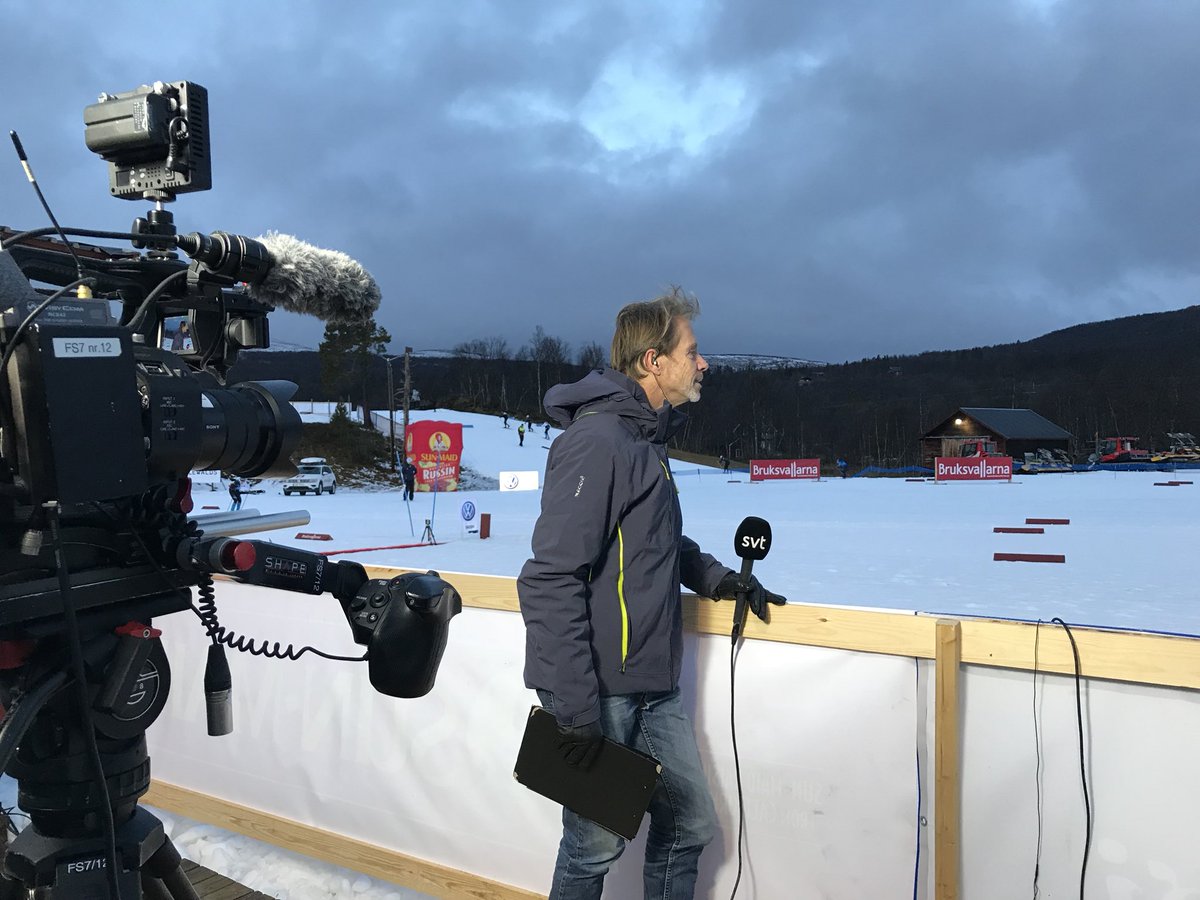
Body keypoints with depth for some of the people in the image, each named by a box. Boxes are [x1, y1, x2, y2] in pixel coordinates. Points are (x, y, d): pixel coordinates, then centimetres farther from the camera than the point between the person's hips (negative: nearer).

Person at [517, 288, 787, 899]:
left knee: (689, 825, 17)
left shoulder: (645, 441, 12)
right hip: (599, 692, -9)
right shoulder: (595, 442, -19)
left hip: (652, 689, 9)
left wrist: (719, 578, 13)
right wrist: (575, 709, -25)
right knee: (596, 845, 8)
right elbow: (551, 582, -25)